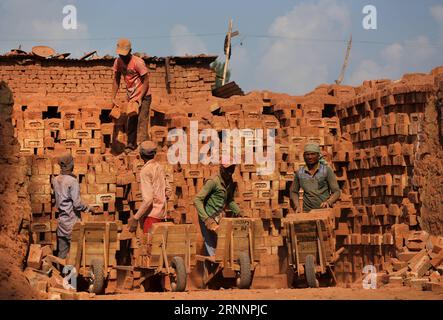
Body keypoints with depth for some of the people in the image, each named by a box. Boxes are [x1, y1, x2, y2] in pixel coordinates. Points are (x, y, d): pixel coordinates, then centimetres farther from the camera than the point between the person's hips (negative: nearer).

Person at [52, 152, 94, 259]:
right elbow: (77, 204, -18)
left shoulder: (55, 180, 1)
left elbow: (56, 199, 10)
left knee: (62, 248, 13)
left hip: (61, 217, 6)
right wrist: (88, 208, -3)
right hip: (72, 219, -6)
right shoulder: (73, 181, -18)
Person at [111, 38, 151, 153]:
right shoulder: (118, 62, -1)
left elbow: (146, 81, -17)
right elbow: (116, 81, 8)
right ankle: (131, 145, 29)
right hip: (131, 97, 7)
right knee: (130, 122, 14)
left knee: (142, 122, -13)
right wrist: (113, 98, 2)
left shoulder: (138, 62, -20)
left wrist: (139, 98, -21)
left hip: (143, 96, -6)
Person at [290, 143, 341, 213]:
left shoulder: (326, 170, 2)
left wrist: (328, 202, -17)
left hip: (324, 209, -2)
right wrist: (297, 206, 6)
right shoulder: (299, 173, 9)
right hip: (307, 211, 2)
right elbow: (293, 192, 22)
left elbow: (336, 191, 1)